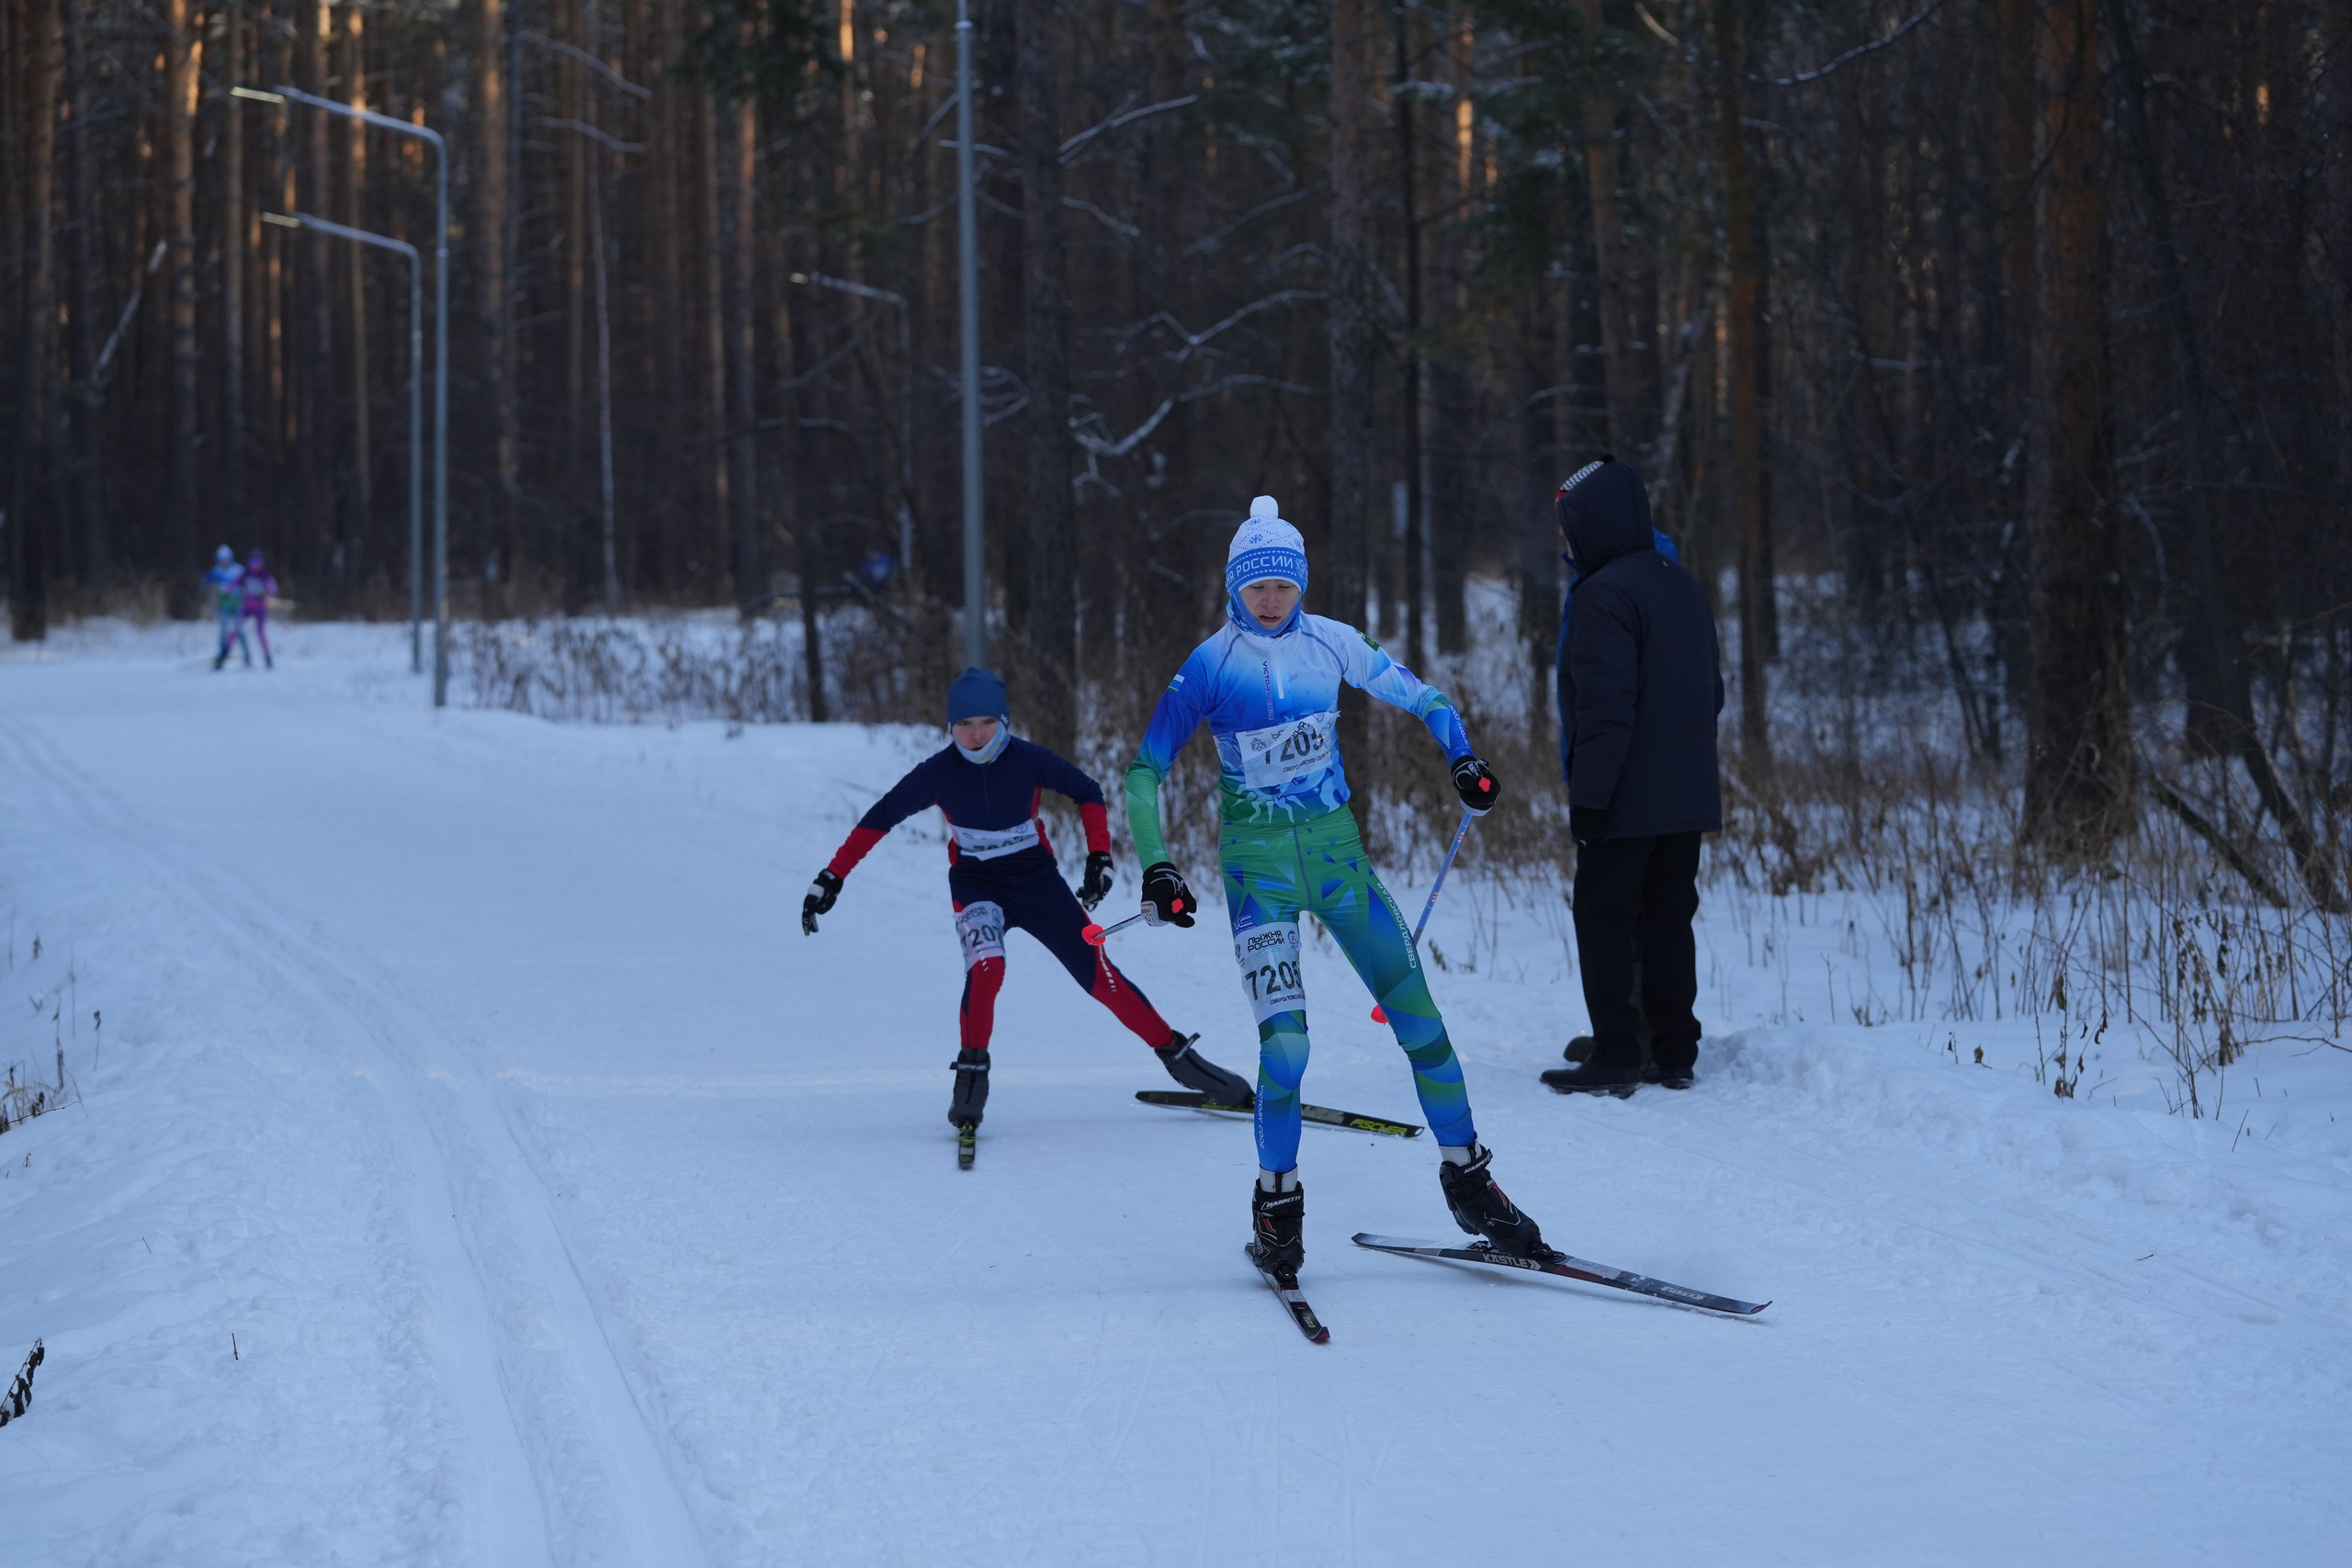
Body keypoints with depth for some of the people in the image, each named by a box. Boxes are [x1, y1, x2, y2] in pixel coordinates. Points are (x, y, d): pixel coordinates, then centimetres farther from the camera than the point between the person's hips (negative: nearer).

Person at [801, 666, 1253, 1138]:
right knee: (986, 966, -30)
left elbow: (1087, 793, -1)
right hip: (976, 886, -1)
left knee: (1100, 975, -7)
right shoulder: (938, 772, -15)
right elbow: (880, 818, -5)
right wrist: (831, 877, -7)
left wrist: (1099, 856, -11)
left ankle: (1178, 1056, 7)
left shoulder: (1028, 760, -16)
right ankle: (971, 1073, -12)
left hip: (1037, 881, 1)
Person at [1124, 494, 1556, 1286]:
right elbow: (1145, 768, -5)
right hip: (1257, 858, -3)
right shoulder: (1209, 665, -7)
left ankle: (1467, 1181, 9)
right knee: (1285, 1038, -14)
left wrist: (1462, 758, -7)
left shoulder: (1330, 644, 1)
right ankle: (1277, 1202, 5)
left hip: (1336, 846, 3)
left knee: (1417, 1012, -3)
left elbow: (1418, 697, 11)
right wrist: (1156, 870, -15)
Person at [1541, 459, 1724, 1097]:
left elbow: (1606, 708, -21)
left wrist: (1588, 795, -18)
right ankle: (1675, 1054, 15)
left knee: (1603, 919, -1)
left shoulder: (1606, 594, -15)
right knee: (1668, 918, 13)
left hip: (1629, 800, -8)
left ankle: (1616, 1057, -2)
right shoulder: (1684, 586, 14)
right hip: (1688, 799, 8)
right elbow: (1712, 691, 21)